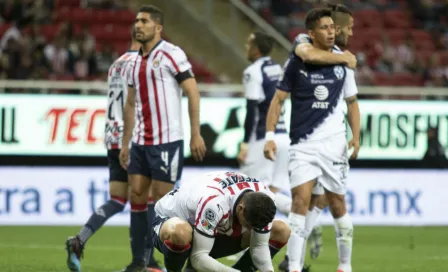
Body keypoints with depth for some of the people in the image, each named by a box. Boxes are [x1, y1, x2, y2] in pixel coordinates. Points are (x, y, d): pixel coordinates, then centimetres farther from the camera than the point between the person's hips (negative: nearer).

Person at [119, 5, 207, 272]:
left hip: (167, 140, -7)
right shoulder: (137, 62, 14)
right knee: (137, 195, 3)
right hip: (140, 141, 7)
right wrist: (125, 144, 17)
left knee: (162, 198, -6)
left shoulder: (171, 54, -8)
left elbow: (193, 93, -10)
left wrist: (196, 134, -15)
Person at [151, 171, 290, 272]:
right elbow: (198, 257, -38)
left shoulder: (264, 200, -22)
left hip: (219, 232, 7)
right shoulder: (214, 202, -42)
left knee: (281, 230, -7)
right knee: (180, 232, -47)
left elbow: (259, 245, -9)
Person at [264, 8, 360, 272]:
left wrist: (356, 137, 1)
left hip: (334, 144, 2)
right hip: (303, 144, -2)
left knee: (338, 203, 6)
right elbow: (279, 99, 3)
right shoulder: (297, 62, -1)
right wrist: (270, 135, -7)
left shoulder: (343, 62, 5)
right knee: (301, 199, -14)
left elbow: (352, 102, 13)